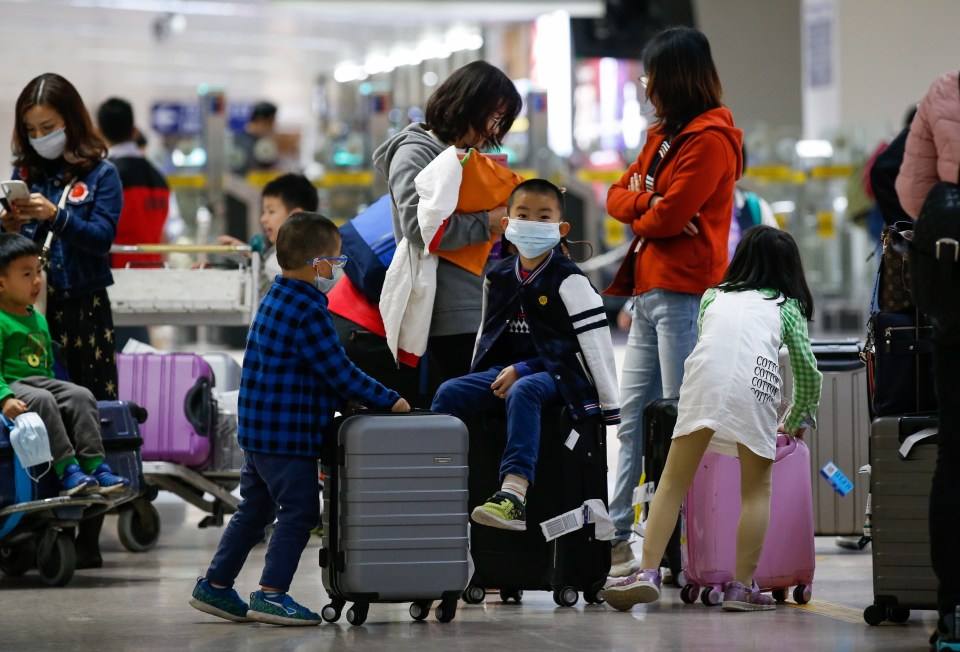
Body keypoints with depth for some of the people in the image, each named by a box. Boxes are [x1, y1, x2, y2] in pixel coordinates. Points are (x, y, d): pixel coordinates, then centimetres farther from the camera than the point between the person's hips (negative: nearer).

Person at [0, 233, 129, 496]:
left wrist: (55, 388, 16)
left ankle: (95, 466, -21)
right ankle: (67, 471, -36)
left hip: (41, 381, 8)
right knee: (42, 400, -34)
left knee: (81, 395, -14)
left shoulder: (39, 320, 19)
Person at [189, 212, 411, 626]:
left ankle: (215, 587, 22)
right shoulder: (308, 312, -19)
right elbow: (339, 372, -16)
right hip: (287, 433, -10)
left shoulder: (275, 300, 13)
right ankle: (271, 595, -3)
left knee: (254, 510, 18)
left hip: (258, 431, 10)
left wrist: (346, 399, 15)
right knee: (299, 513, -2)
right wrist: (389, 401, -7)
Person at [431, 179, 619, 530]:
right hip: (504, 371, 7)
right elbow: (487, 334, 24)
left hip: (556, 372, -6)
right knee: (448, 392, -15)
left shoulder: (567, 279, -7)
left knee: (522, 392, -38)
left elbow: (596, 341, -8)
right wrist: (479, 383, 20)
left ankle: (514, 494, -52)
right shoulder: (498, 277, 12)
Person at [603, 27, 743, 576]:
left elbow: (667, 216, -15)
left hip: (683, 295, -10)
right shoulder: (665, 136, 21)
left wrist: (641, 213, 6)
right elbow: (619, 196, 17)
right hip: (650, 292, 10)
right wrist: (647, 202, -4)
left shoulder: (711, 139, -9)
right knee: (633, 416, 9)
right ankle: (616, 539, 11)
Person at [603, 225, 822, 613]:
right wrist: (796, 420, 40)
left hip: (704, 374, 1)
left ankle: (648, 571, -9)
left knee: (674, 481, 4)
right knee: (757, 489, 10)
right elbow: (808, 370, 23)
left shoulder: (713, 296, 32)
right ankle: (741, 587, 4)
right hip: (756, 382, -1)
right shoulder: (785, 305, 26)